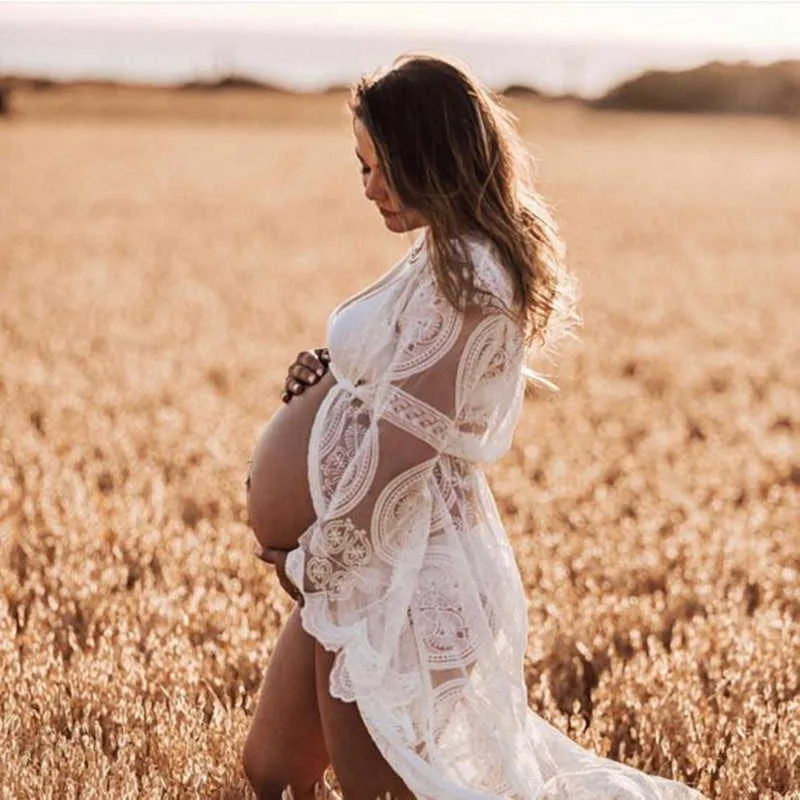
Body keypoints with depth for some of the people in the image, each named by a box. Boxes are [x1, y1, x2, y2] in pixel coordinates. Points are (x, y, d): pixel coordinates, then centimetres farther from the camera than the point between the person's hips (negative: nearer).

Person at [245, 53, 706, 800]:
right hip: (358, 562, 10)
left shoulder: (465, 280, -22)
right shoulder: (450, 256, 8)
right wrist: (334, 362, 5)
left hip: (401, 576, -10)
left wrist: (307, 563, -10)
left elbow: (395, 457, -23)